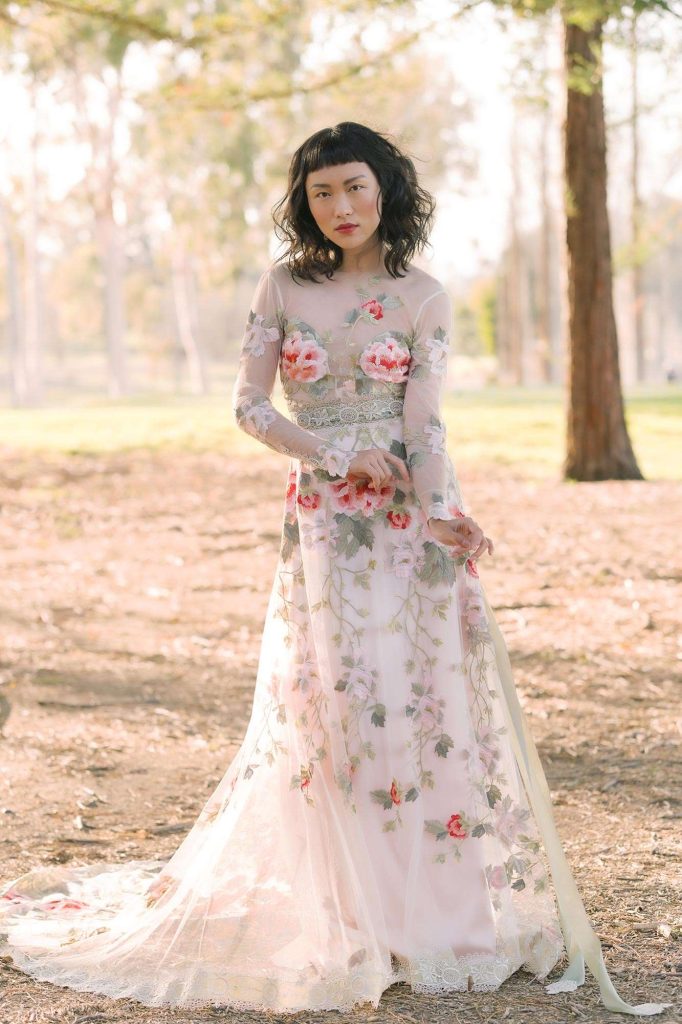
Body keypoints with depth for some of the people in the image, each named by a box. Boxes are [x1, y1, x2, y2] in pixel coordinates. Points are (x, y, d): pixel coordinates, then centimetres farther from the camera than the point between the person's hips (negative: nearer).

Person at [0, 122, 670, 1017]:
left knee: (427, 698, -1)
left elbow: (424, 420, -8)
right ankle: (356, 921, 9)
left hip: (406, 521, 0)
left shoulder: (421, 297, 1)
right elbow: (249, 405, 3)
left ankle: (436, 906, 11)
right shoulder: (285, 286, 4)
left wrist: (442, 513, -24)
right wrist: (337, 455, -10)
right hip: (322, 523, 0)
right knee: (334, 706, -1)